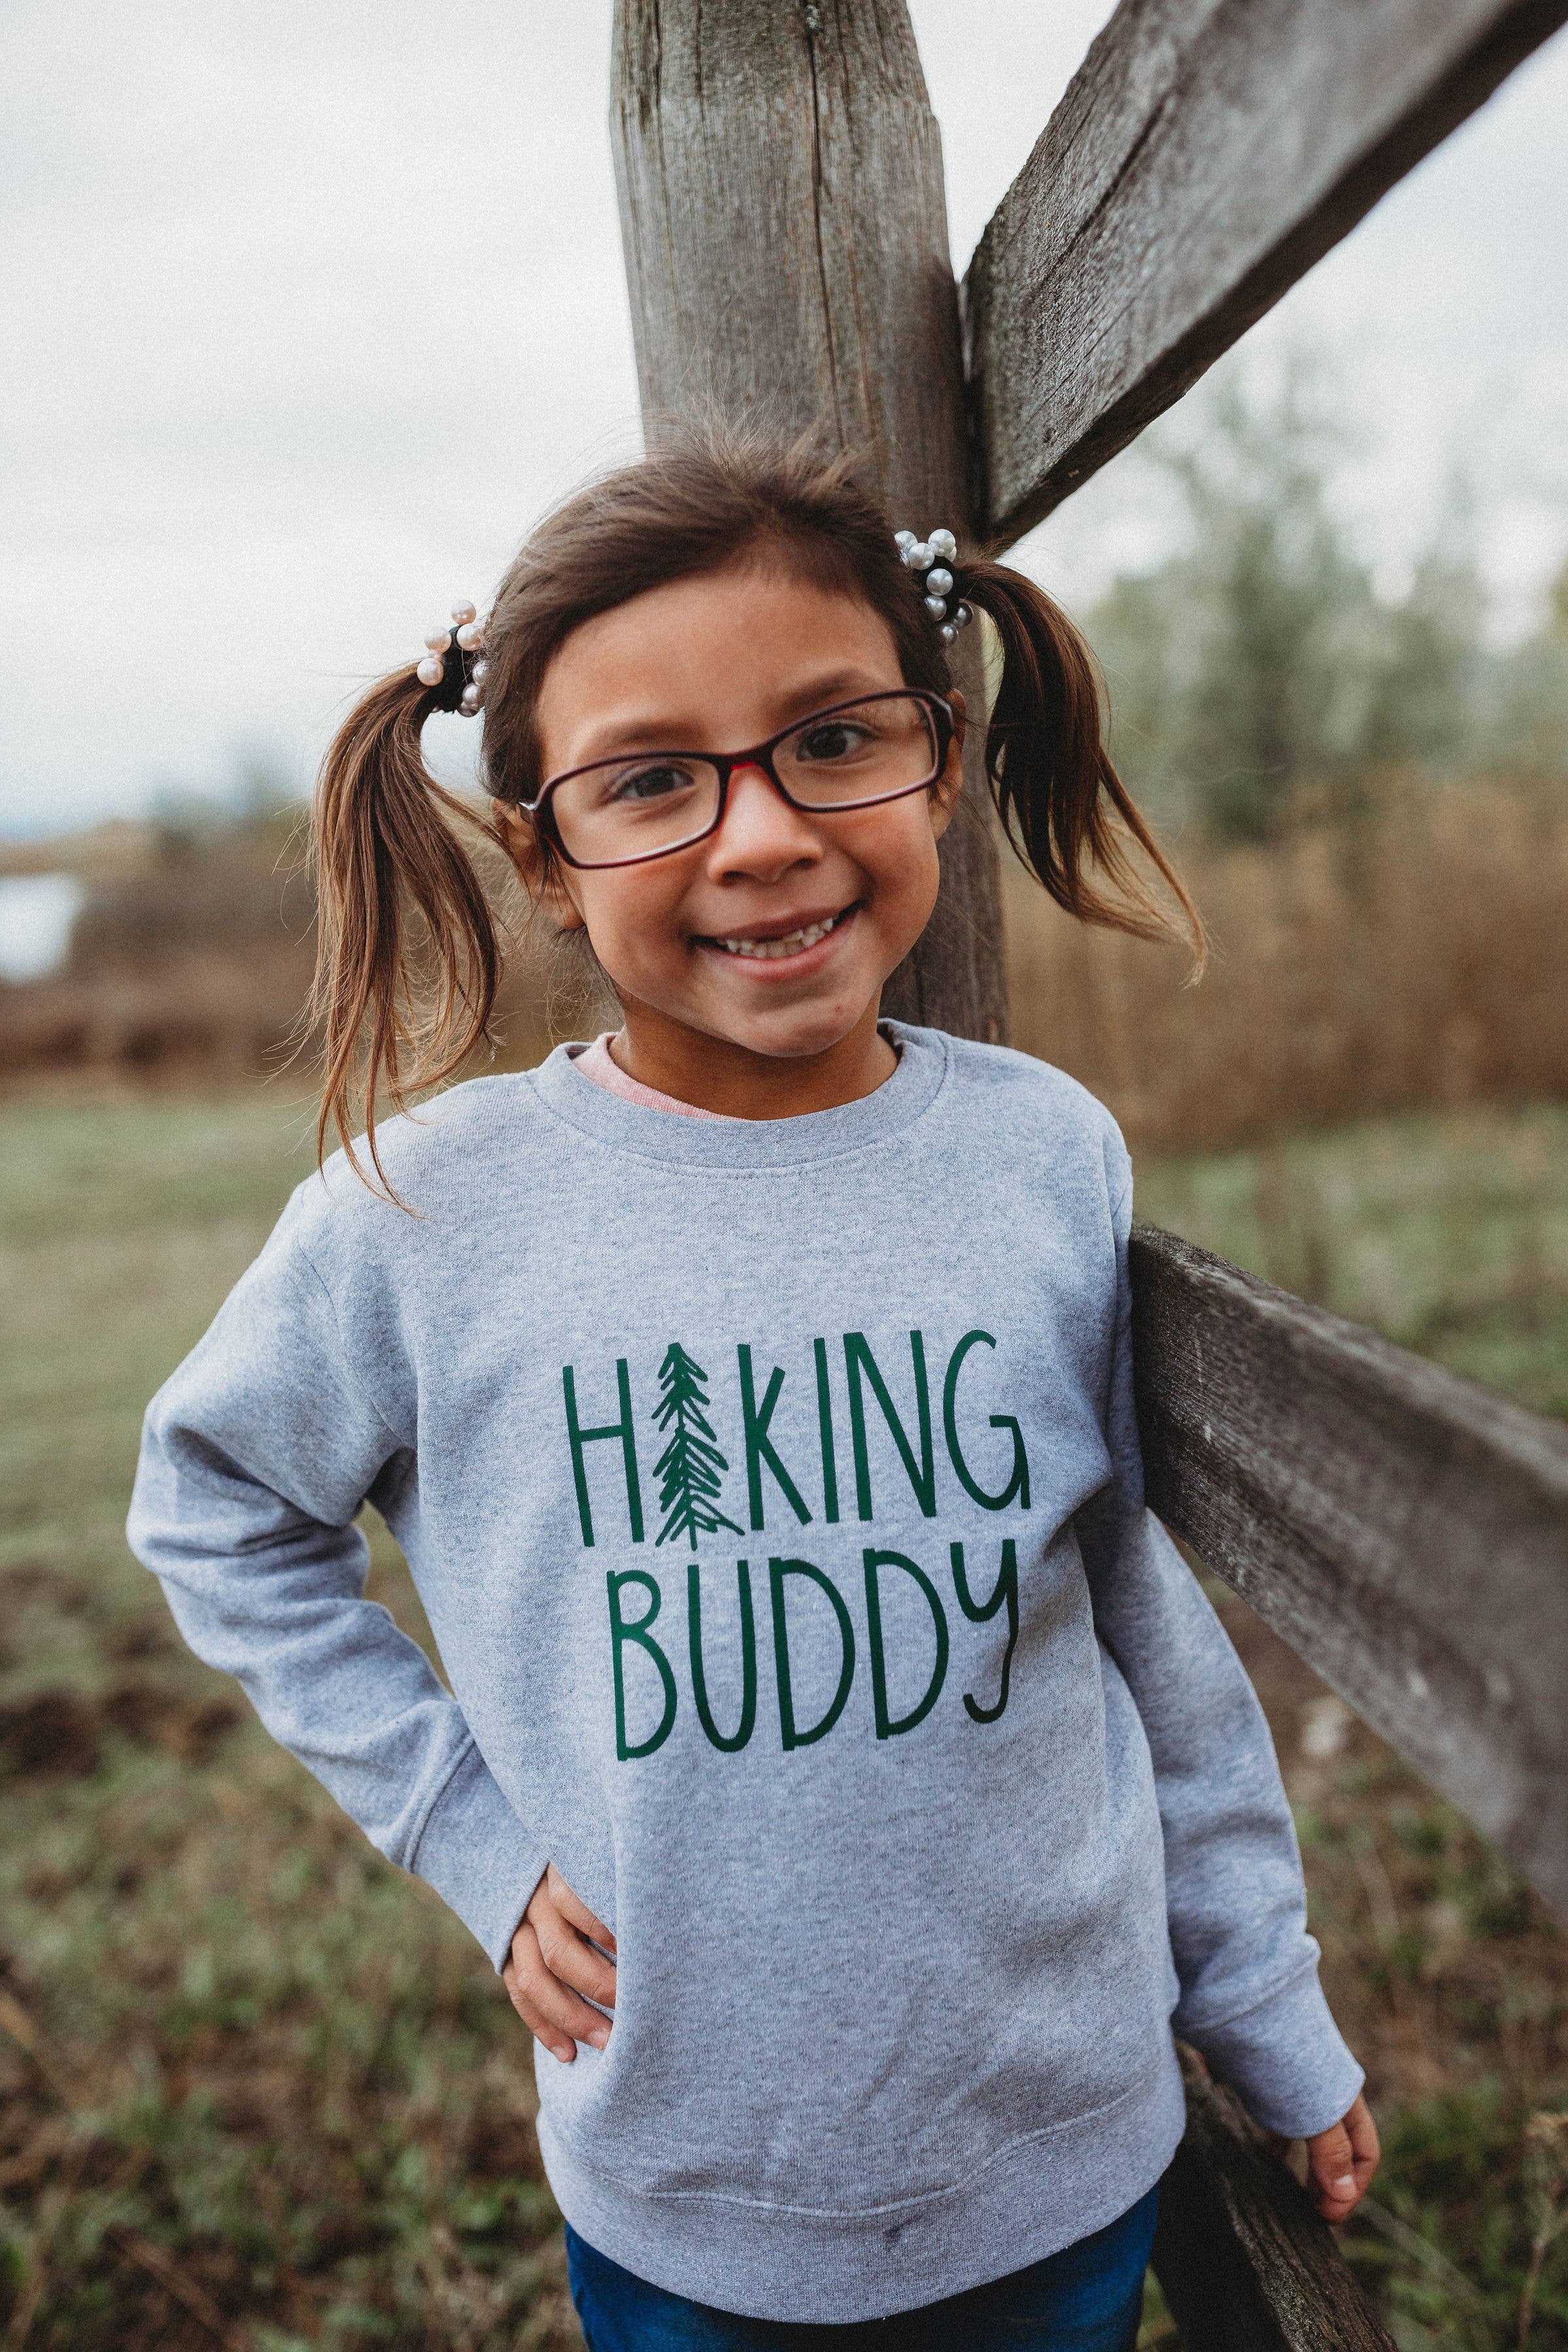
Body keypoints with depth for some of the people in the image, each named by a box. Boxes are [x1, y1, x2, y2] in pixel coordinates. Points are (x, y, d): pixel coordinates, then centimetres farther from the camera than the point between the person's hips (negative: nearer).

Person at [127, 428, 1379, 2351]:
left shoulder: (1050, 1160, -12)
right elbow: (212, 1509, 1)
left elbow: (1145, 1615, 0)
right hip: (682, 2197, -1)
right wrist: (466, 1826, -6)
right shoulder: (430, 1209, -17)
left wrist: (1273, 2020, 9)